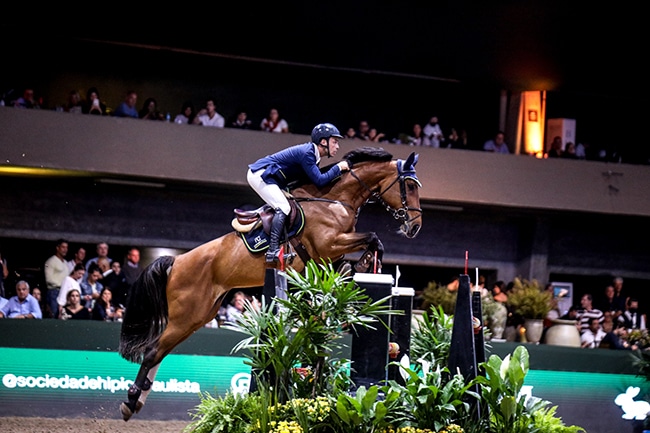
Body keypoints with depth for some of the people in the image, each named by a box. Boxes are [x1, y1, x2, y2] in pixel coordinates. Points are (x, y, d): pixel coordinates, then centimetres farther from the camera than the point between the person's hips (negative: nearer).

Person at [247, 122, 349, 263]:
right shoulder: (307, 153, -19)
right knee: (283, 208, -20)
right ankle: (273, 250, -29)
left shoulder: (310, 152, 10)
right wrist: (338, 167, -14)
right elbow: (319, 181, -21)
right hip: (260, 174, -11)